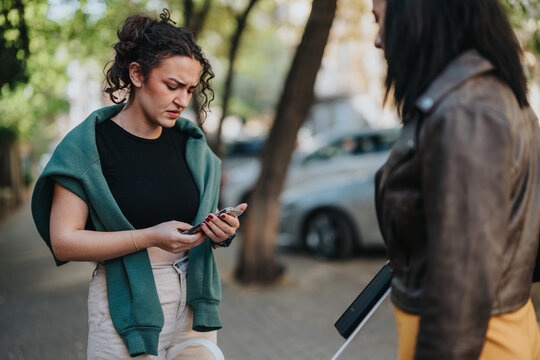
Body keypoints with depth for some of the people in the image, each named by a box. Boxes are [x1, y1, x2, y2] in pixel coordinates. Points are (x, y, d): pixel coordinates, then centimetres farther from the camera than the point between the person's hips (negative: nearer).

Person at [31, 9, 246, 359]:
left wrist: (221, 231, -8)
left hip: (193, 301, 5)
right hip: (127, 306, -4)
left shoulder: (189, 143, 7)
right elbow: (64, 241, -13)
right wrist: (150, 237, -22)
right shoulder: (88, 145, -8)